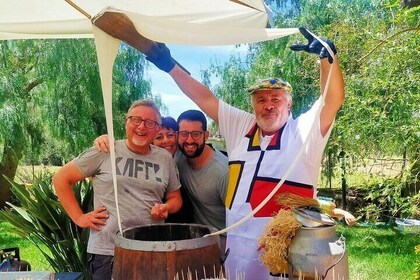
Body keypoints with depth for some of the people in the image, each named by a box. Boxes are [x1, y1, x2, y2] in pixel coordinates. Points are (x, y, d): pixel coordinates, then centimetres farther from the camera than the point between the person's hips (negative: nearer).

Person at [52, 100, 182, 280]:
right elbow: (61, 179, 1)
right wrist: (78, 218, -4)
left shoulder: (166, 159, 6)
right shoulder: (105, 151, -4)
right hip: (107, 251, -3)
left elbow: (175, 198, 17)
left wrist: (166, 208, -5)